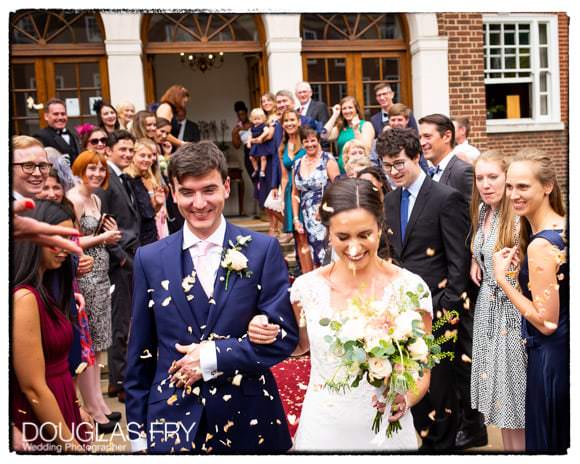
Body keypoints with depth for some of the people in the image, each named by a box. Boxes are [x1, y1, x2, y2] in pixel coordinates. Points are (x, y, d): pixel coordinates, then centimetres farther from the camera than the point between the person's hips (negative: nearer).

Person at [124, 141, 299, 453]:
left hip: (248, 420, 0)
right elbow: (140, 354, 2)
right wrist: (137, 432, 4)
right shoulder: (150, 259, -2)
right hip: (172, 422, 1)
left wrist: (215, 356, -16)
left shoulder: (263, 249, -7)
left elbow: (284, 335, -7)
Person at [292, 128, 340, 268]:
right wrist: (296, 219, 10)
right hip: (308, 217, 5)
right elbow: (295, 194, 16)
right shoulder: (297, 164, 11)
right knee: (314, 254, 8)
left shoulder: (327, 160, -4)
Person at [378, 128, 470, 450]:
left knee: (437, 380, 7)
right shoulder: (391, 199, 9)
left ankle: (443, 441, 28)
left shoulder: (446, 198, -11)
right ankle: (420, 434, 36)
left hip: (433, 305, -6)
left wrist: (450, 306, -15)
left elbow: (460, 258, -12)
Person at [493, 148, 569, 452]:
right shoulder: (564, 226, 1)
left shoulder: (541, 245, -26)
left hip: (550, 357, -9)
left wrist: (502, 278, -19)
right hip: (565, 349, 9)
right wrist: (524, 264, 3)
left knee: (547, 441, 10)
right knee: (565, 437, 26)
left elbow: (546, 321, -23)